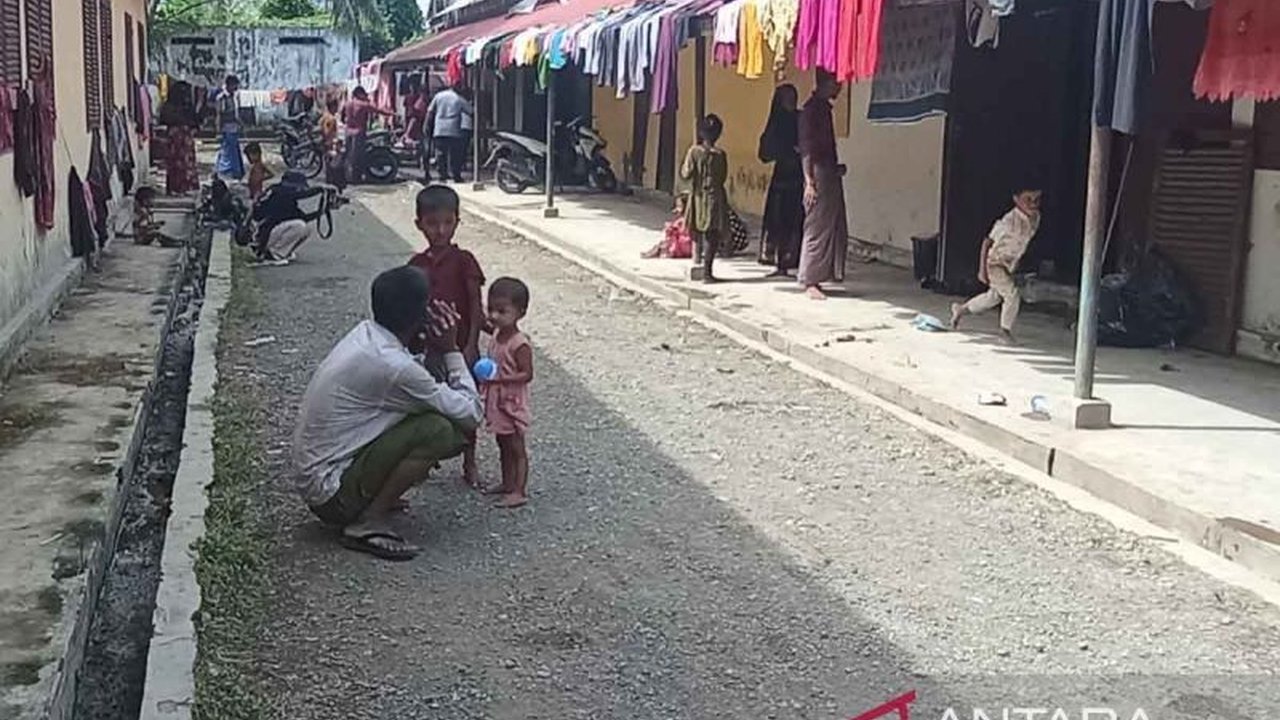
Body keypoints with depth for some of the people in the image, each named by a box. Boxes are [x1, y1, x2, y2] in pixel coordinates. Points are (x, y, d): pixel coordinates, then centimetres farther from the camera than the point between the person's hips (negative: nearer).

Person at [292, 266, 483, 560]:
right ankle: (367, 524, -11)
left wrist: (416, 345, -2)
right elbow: (472, 414, -16)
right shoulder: (393, 366, -25)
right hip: (332, 494, -9)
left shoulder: (365, 334, 1)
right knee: (439, 430, -20)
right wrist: (451, 350, -8)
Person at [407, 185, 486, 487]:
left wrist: (471, 345, -15)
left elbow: (476, 306, -9)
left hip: (459, 345, -3)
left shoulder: (463, 260, -8)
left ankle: (469, 465, 20)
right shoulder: (417, 264, 3)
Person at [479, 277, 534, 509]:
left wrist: (499, 377, -28)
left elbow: (526, 374, -22)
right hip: (497, 402, 8)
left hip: (512, 403, -8)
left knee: (516, 448, 0)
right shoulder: (497, 337, 4)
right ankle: (507, 483, 31)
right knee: (504, 446, 19)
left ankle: (519, 491, 6)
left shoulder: (520, 344, -21)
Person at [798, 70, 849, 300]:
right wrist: (809, 181, -20)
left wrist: (836, 168, 14)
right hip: (819, 175, -10)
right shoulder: (812, 108, -11)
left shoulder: (824, 107, 16)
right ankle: (810, 282, -1)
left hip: (830, 176, 10)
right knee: (817, 229, -6)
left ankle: (814, 279, 14)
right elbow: (806, 147, -16)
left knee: (836, 230, 9)